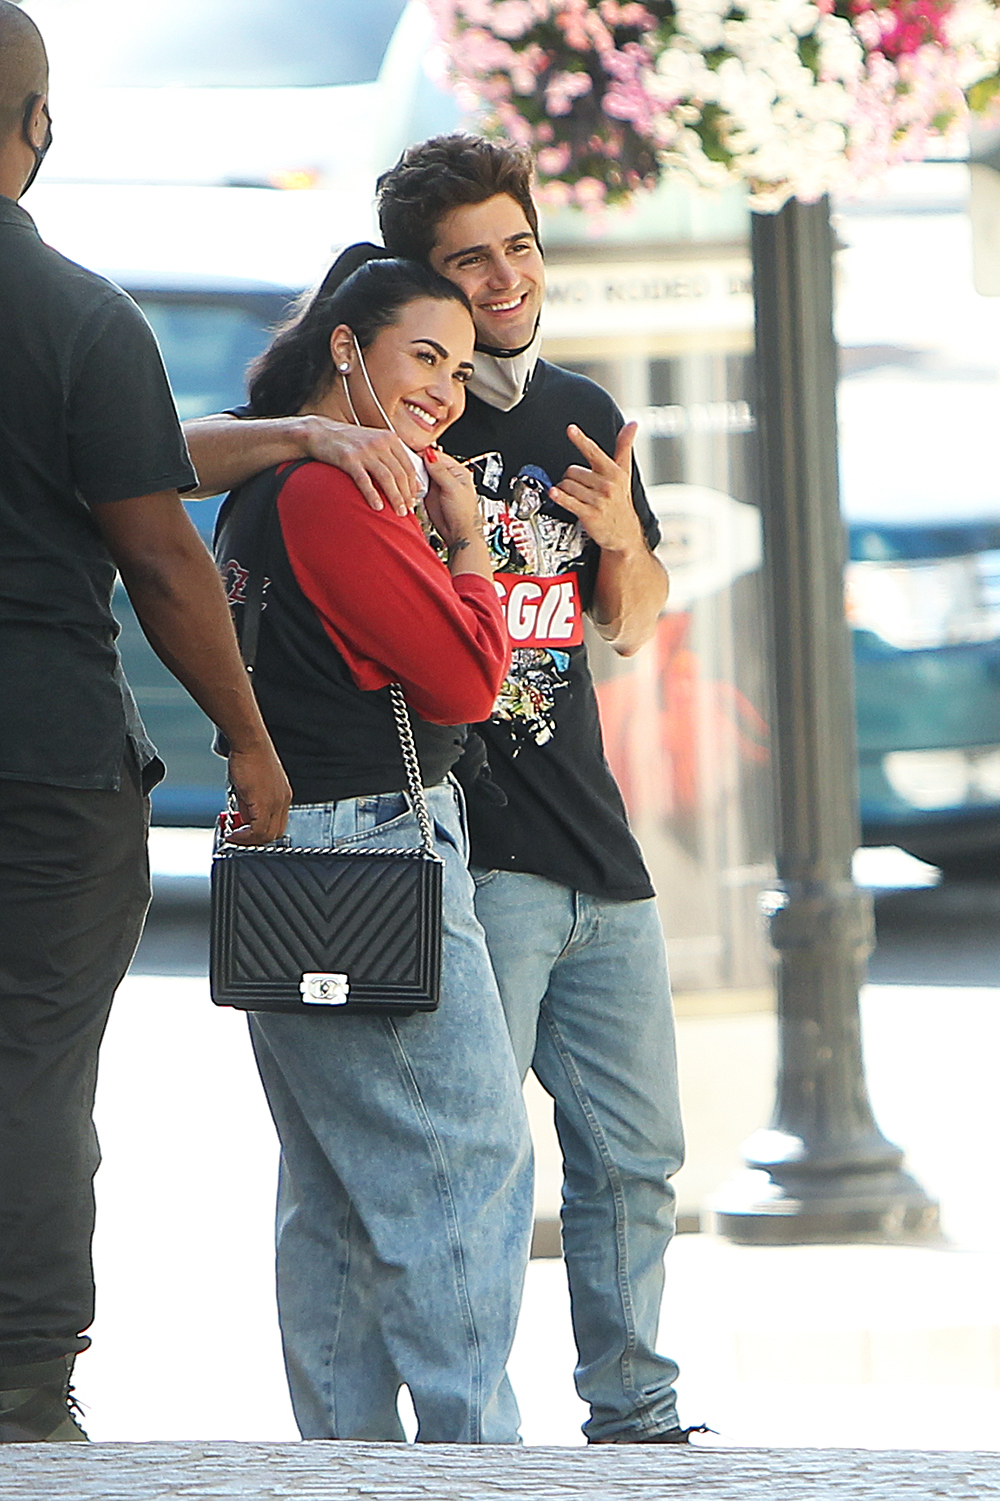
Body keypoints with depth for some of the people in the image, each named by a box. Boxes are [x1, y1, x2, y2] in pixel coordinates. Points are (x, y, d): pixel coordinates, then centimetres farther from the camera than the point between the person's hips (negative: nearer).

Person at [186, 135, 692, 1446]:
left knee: (634, 1158, 10)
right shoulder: (385, 414, -3)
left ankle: (635, 1421, 20)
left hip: (594, 846, 7)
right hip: (464, 846, -6)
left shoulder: (582, 417, 15)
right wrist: (308, 435, -31)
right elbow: (177, 459, -14)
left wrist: (621, 535, 1)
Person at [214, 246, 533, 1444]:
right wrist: (467, 535, -5)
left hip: (290, 867, 11)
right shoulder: (334, 493, -17)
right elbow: (467, 679, -16)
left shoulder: (268, 488, 16)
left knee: (335, 1190, 13)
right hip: (376, 849, -11)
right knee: (468, 1163, -6)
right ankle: (469, 1454, -6)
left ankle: (344, 1448, 16)